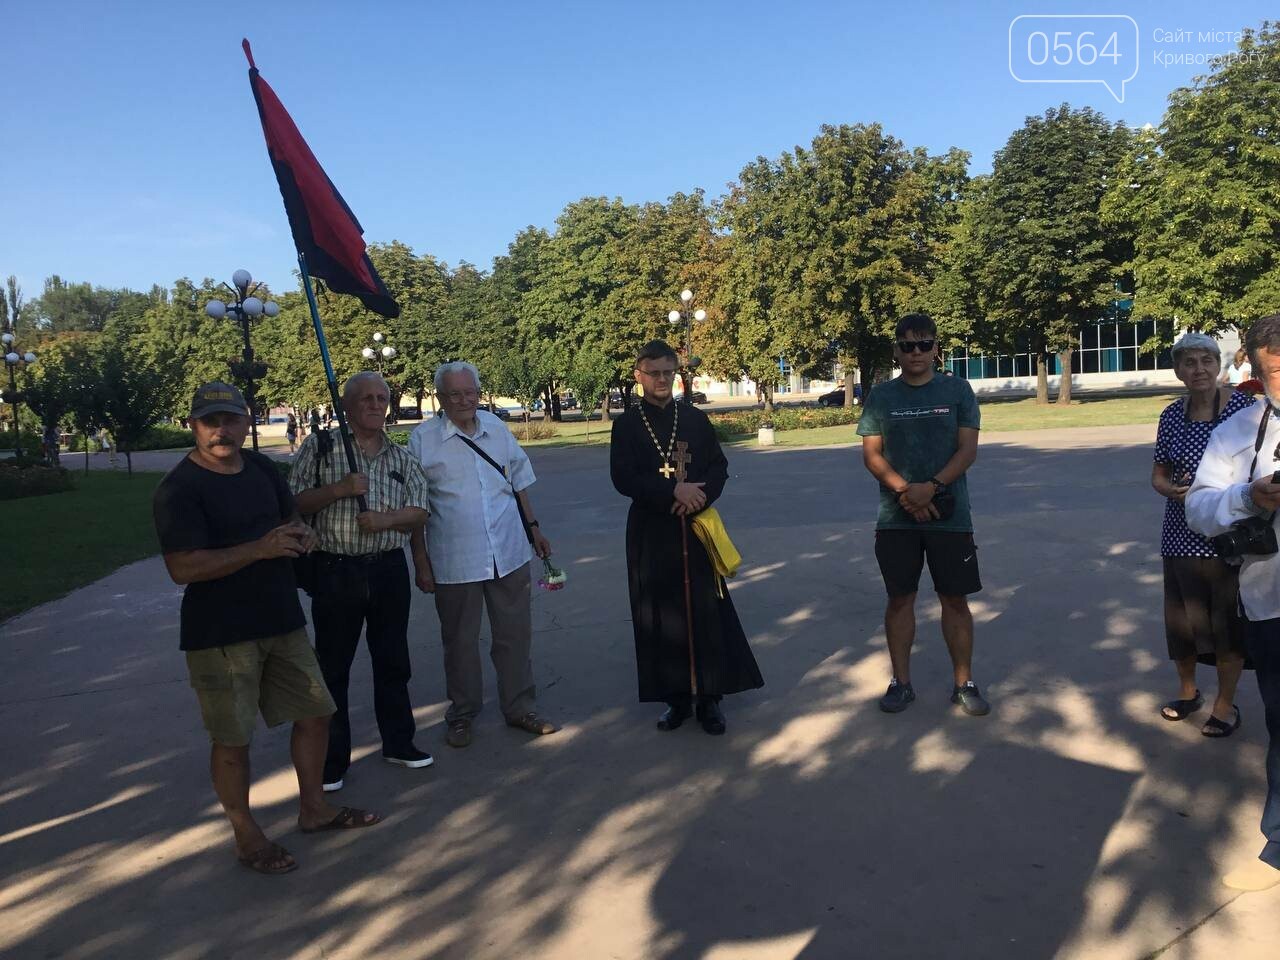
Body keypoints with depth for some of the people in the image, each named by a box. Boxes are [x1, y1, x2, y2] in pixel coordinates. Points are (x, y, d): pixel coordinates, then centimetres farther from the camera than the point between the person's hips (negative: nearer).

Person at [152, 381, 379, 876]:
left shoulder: (262, 467, 7)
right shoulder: (179, 489, -15)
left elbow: (290, 518, 20)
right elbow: (182, 568, -24)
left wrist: (301, 535, -4)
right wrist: (261, 548, -29)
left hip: (282, 620, 7)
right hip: (221, 633, -7)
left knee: (314, 713, 15)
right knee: (232, 737, 5)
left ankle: (313, 808, 34)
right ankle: (246, 835, 24)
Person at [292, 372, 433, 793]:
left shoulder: (402, 457, 8)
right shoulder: (320, 446, -1)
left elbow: (419, 512, 3)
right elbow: (295, 503, -5)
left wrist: (385, 519, -16)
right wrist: (339, 489, -19)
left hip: (389, 570, 3)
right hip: (335, 571, -3)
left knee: (393, 662, 13)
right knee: (332, 667, 6)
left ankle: (398, 742, 28)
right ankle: (332, 759, 19)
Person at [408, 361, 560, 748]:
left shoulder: (497, 429, 6)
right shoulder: (423, 439, -5)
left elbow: (518, 484, 17)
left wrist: (533, 528, 15)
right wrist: (421, 562, -4)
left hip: (508, 553, 3)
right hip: (453, 561, -3)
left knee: (515, 634, 12)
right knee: (459, 641, 10)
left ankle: (519, 707, 27)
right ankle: (462, 715, 27)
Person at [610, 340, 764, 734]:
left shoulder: (696, 419, 7)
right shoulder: (627, 425, 2)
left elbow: (719, 468, 6)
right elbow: (623, 478, -8)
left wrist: (698, 497, -14)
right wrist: (673, 490, -18)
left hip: (696, 527, 1)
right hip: (651, 532, -1)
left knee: (707, 612, 0)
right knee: (662, 617, 4)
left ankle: (709, 698, 12)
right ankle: (676, 698, 17)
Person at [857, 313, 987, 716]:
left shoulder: (957, 390, 2)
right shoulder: (881, 395, 5)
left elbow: (968, 449, -3)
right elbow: (871, 453, 1)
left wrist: (931, 487, -17)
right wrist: (904, 490, -15)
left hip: (950, 514, -1)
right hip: (895, 517, 1)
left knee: (955, 598, 5)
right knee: (900, 597, 7)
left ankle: (964, 683, 18)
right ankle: (901, 682, 18)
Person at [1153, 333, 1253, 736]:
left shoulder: (1243, 407, -8)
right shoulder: (1171, 416, 3)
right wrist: (1172, 490, -12)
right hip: (1181, 535, 3)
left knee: (1227, 620, 5)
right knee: (1182, 617, 12)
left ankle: (1225, 703, 23)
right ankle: (1188, 691, 34)